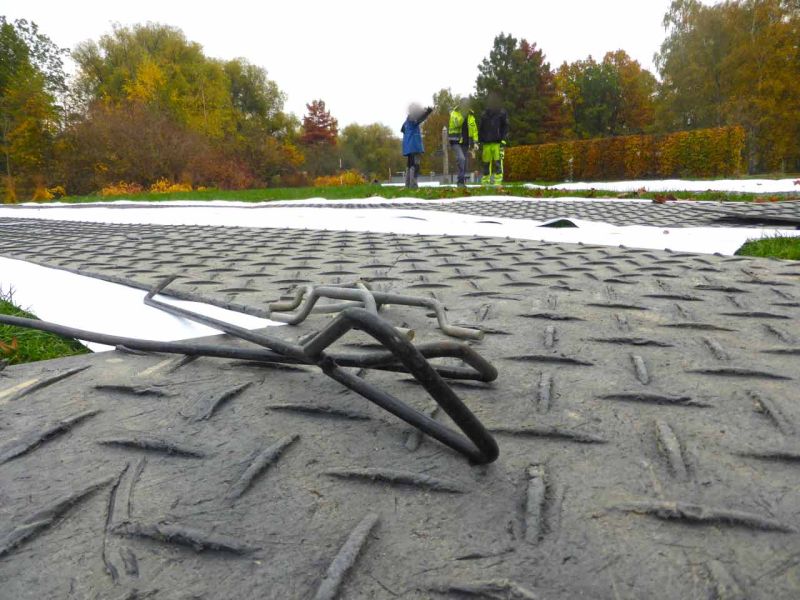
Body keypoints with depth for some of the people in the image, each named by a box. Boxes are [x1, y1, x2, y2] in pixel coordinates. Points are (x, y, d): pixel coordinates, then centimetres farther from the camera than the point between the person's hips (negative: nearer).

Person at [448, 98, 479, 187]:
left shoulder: (471, 115, 10)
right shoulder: (454, 113, -4)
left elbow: (474, 129, 13)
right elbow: (457, 123, -23)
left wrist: (475, 142, 5)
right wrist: (463, 114, -30)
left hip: (465, 142, 5)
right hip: (456, 141, -5)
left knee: (464, 162, 6)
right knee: (461, 159, -24)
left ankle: (462, 182, 15)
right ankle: (461, 180, -21)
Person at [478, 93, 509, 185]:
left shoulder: (502, 113, 6)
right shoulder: (484, 114, 16)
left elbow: (505, 128, 1)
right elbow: (481, 130, 20)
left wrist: (503, 141, -9)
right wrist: (481, 142, 14)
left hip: (498, 143, -3)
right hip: (487, 143, 3)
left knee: (498, 162, -10)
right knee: (486, 163, 2)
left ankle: (498, 181, -10)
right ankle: (485, 181, 8)